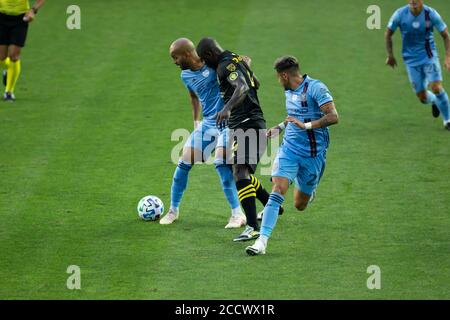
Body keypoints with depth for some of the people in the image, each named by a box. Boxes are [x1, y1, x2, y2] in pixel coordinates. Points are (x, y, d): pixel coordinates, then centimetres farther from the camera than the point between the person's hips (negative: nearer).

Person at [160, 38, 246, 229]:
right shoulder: (186, 76, 7)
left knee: (221, 163, -20)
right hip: (208, 122, 6)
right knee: (185, 161, 0)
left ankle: (237, 214, -9)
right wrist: (196, 120, 19)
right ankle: (173, 210, 19)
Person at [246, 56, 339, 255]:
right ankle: (262, 241, -21)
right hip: (289, 149, 5)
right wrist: (280, 127, 20)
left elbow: (333, 117, -23)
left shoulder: (315, 88, -14)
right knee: (277, 193, -17)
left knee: (300, 205, 8)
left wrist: (306, 125, -29)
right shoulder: (289, 91, 10)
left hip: (313, 154, -5)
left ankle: (308, 192, 46)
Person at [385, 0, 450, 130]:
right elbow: (388, 34, 4)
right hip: (411, 60, 1)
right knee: (422, 97, 1)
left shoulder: (431, 14, -14)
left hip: (429, 56, -1)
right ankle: (434, 101, 39)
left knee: (436, 87, -17)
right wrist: (390, 55, 6)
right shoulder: (400, 14, -12)